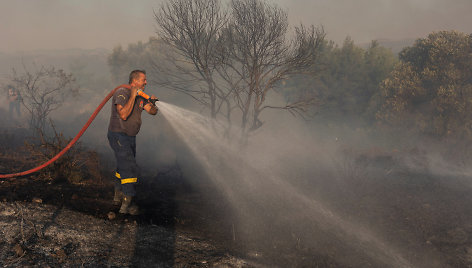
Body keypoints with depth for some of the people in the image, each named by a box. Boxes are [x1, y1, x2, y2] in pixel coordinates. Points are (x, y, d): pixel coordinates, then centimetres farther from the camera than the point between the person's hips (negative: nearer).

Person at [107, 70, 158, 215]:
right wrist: (133, 96, -26)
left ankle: (118, 196, 38)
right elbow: (123, 114, -29)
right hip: (118, 136, -9)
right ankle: (127, 204, -16)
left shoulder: (140, 97, 8)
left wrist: (153, 103, -16)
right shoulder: (121, 93, -17)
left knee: (123, 167, 21)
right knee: (130, 169, -16)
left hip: (130, 137, 9)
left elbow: (152, 111, 5)